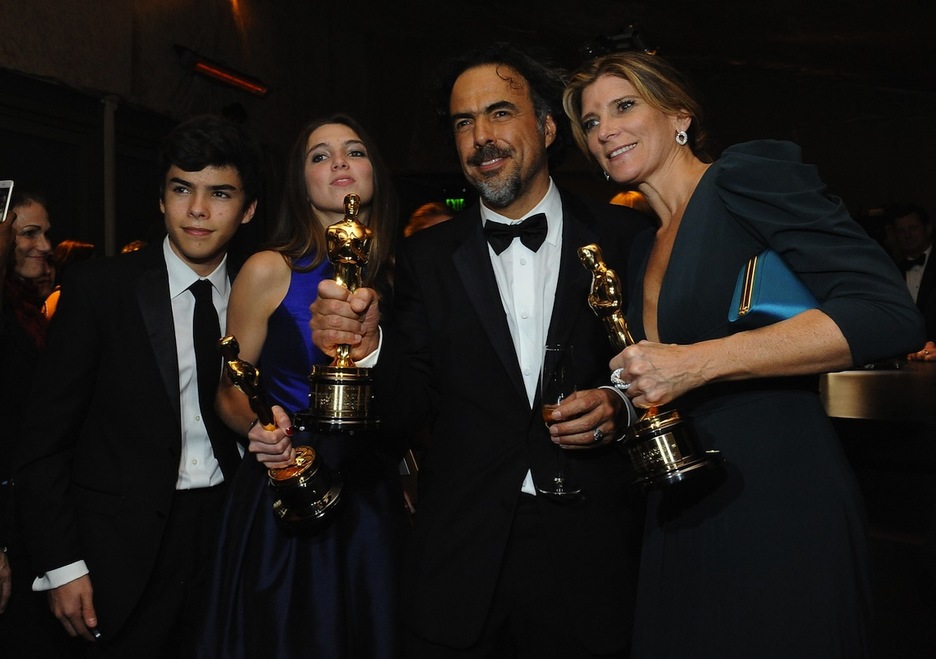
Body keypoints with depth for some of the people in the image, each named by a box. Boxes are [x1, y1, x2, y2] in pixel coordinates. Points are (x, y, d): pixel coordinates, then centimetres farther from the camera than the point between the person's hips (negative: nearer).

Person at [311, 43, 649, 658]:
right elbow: (411, 408, 2)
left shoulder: (627, 237, -1)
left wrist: (622, 404, -15)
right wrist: (368, 345, -16)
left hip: (590, 560, -1)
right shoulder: (428, 256, 4)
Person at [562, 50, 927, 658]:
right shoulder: (645, 248, 15)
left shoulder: (751, 171, -8)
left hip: (781, 512, -7)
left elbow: (889, 313, -19)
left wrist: (699, 361, -23)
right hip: (683, 521, 8)